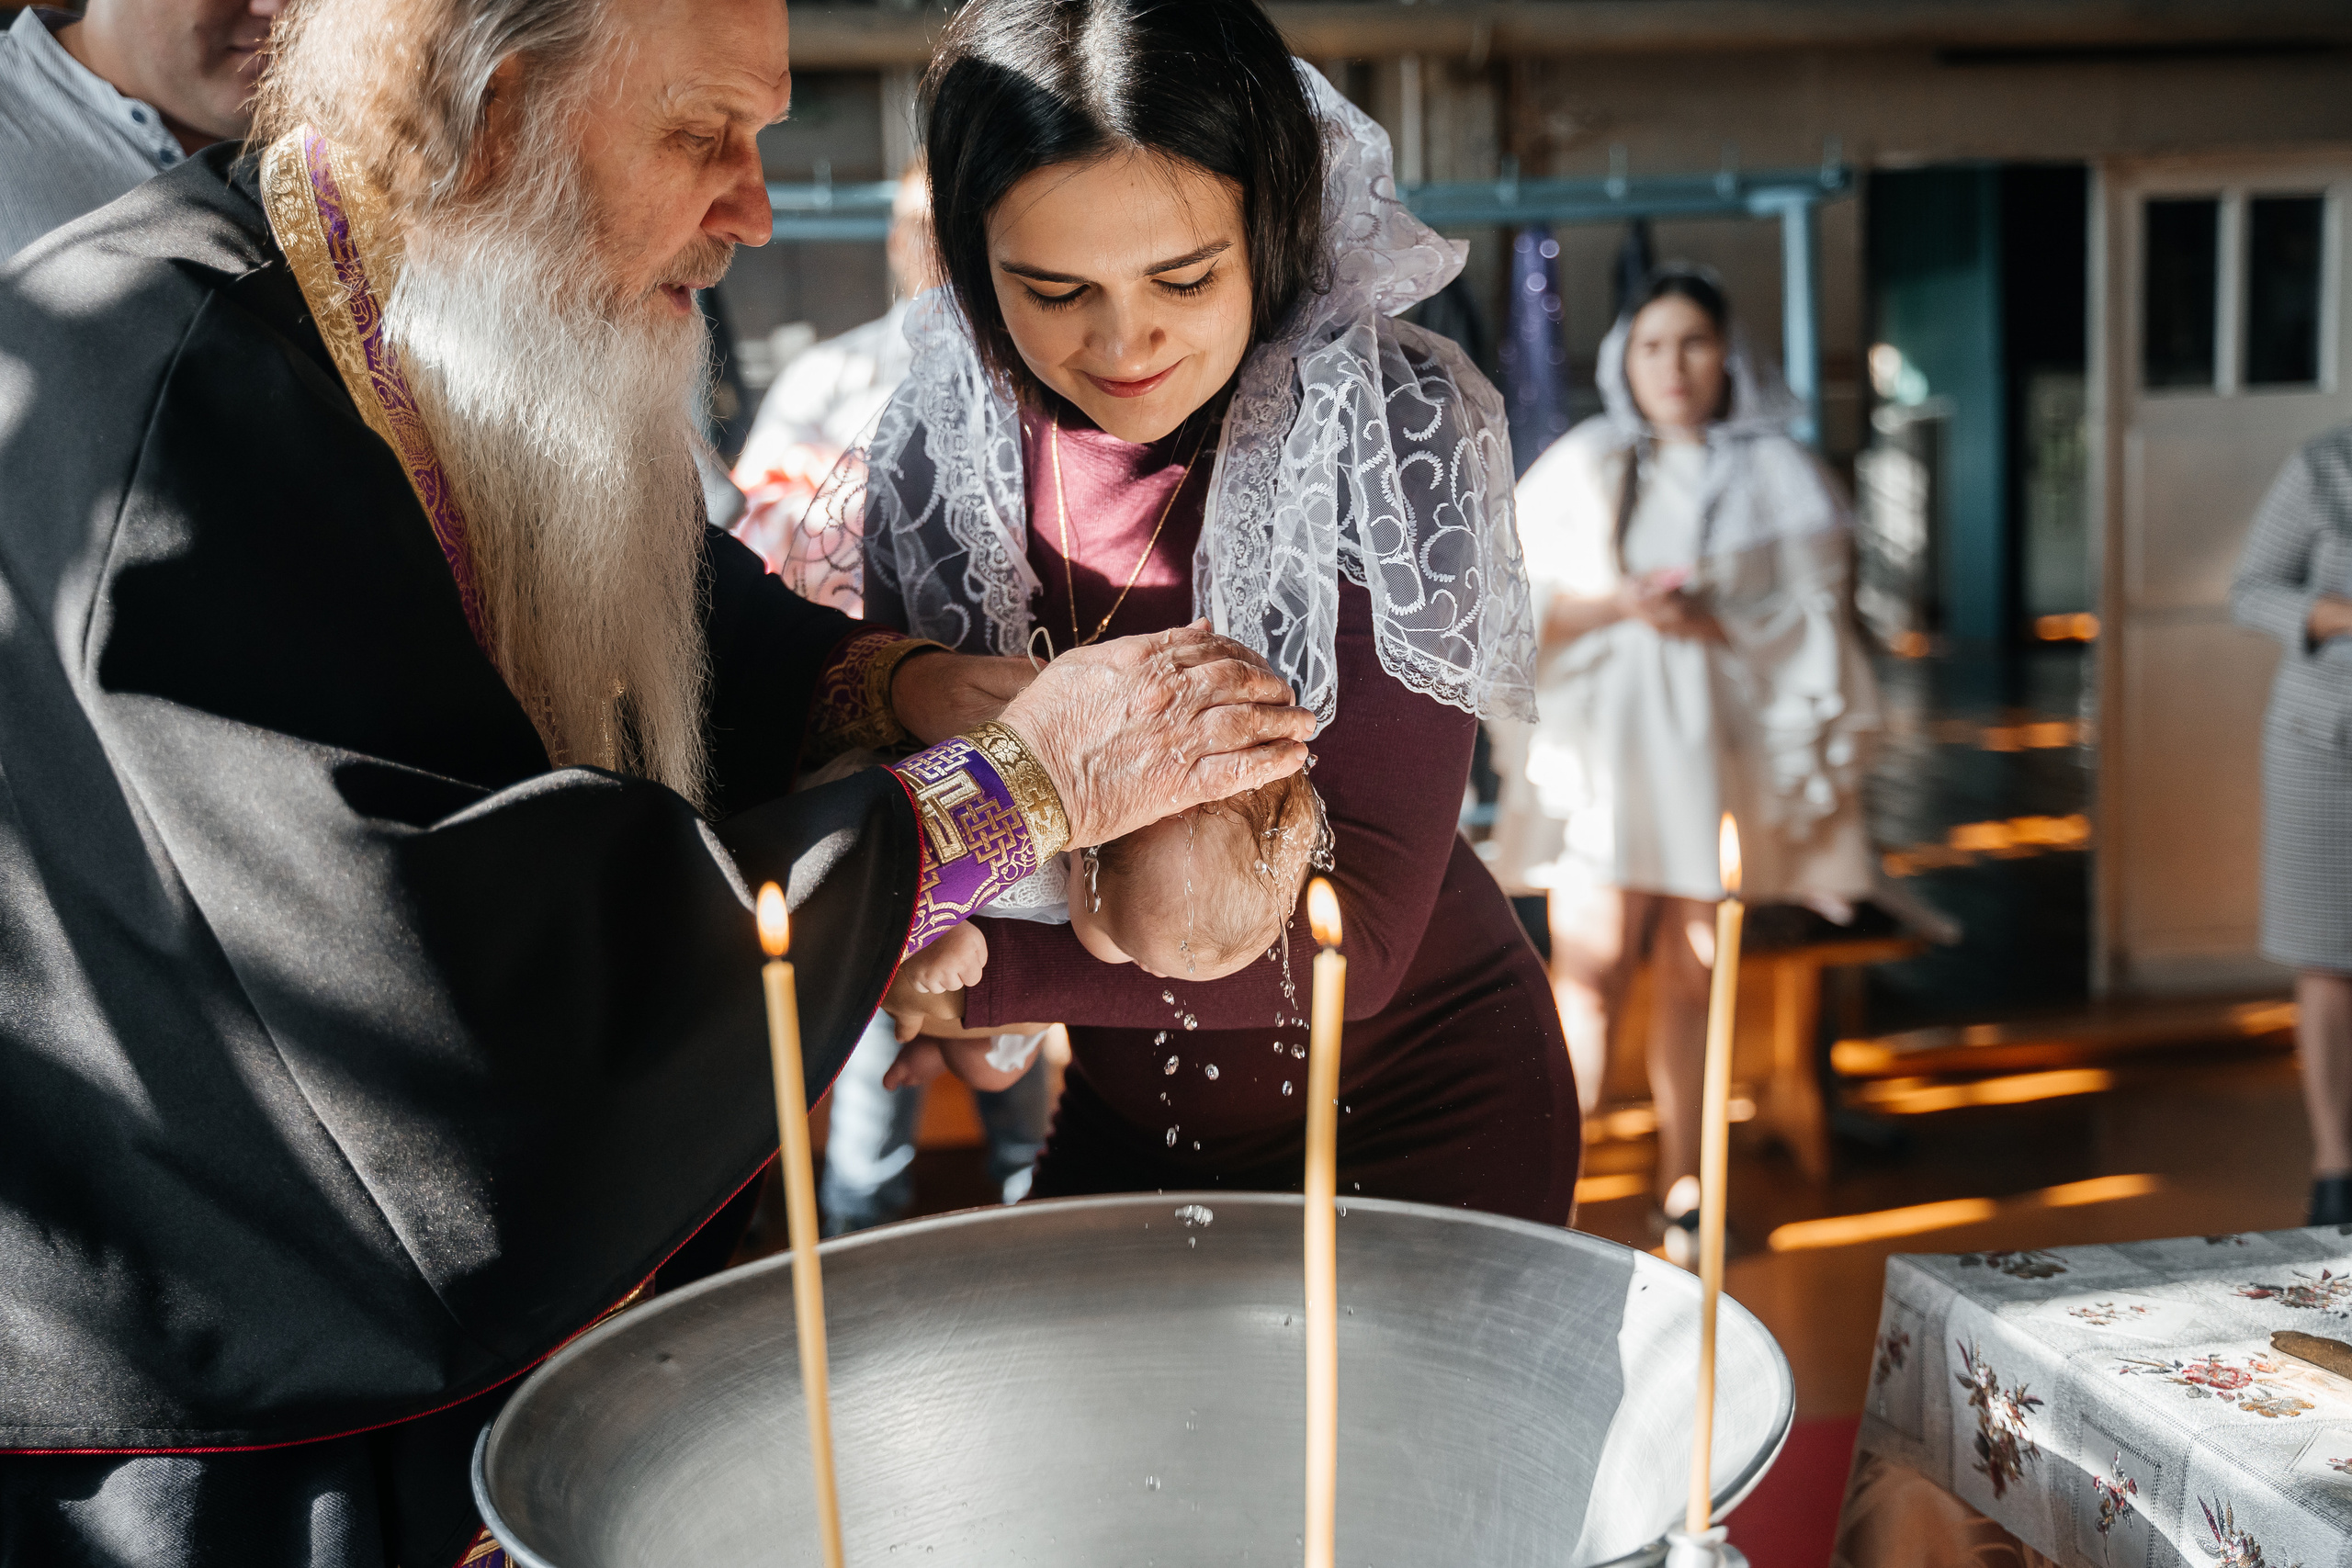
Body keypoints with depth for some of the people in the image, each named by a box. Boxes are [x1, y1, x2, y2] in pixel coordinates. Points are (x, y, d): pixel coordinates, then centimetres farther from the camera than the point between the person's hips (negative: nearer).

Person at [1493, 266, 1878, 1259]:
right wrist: (1620, 601, -12)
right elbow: (1525, 607, 3)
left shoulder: (1774, 473, 9)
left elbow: (1810, 619, 7)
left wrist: (1709, 623, -8)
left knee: (1691, 976, 4)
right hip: (1600, 741, -1)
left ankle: (1682, 1192, 15)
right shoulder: (1581, 468, 8)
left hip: (1717, 746, 1)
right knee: (1589, 965, -10)